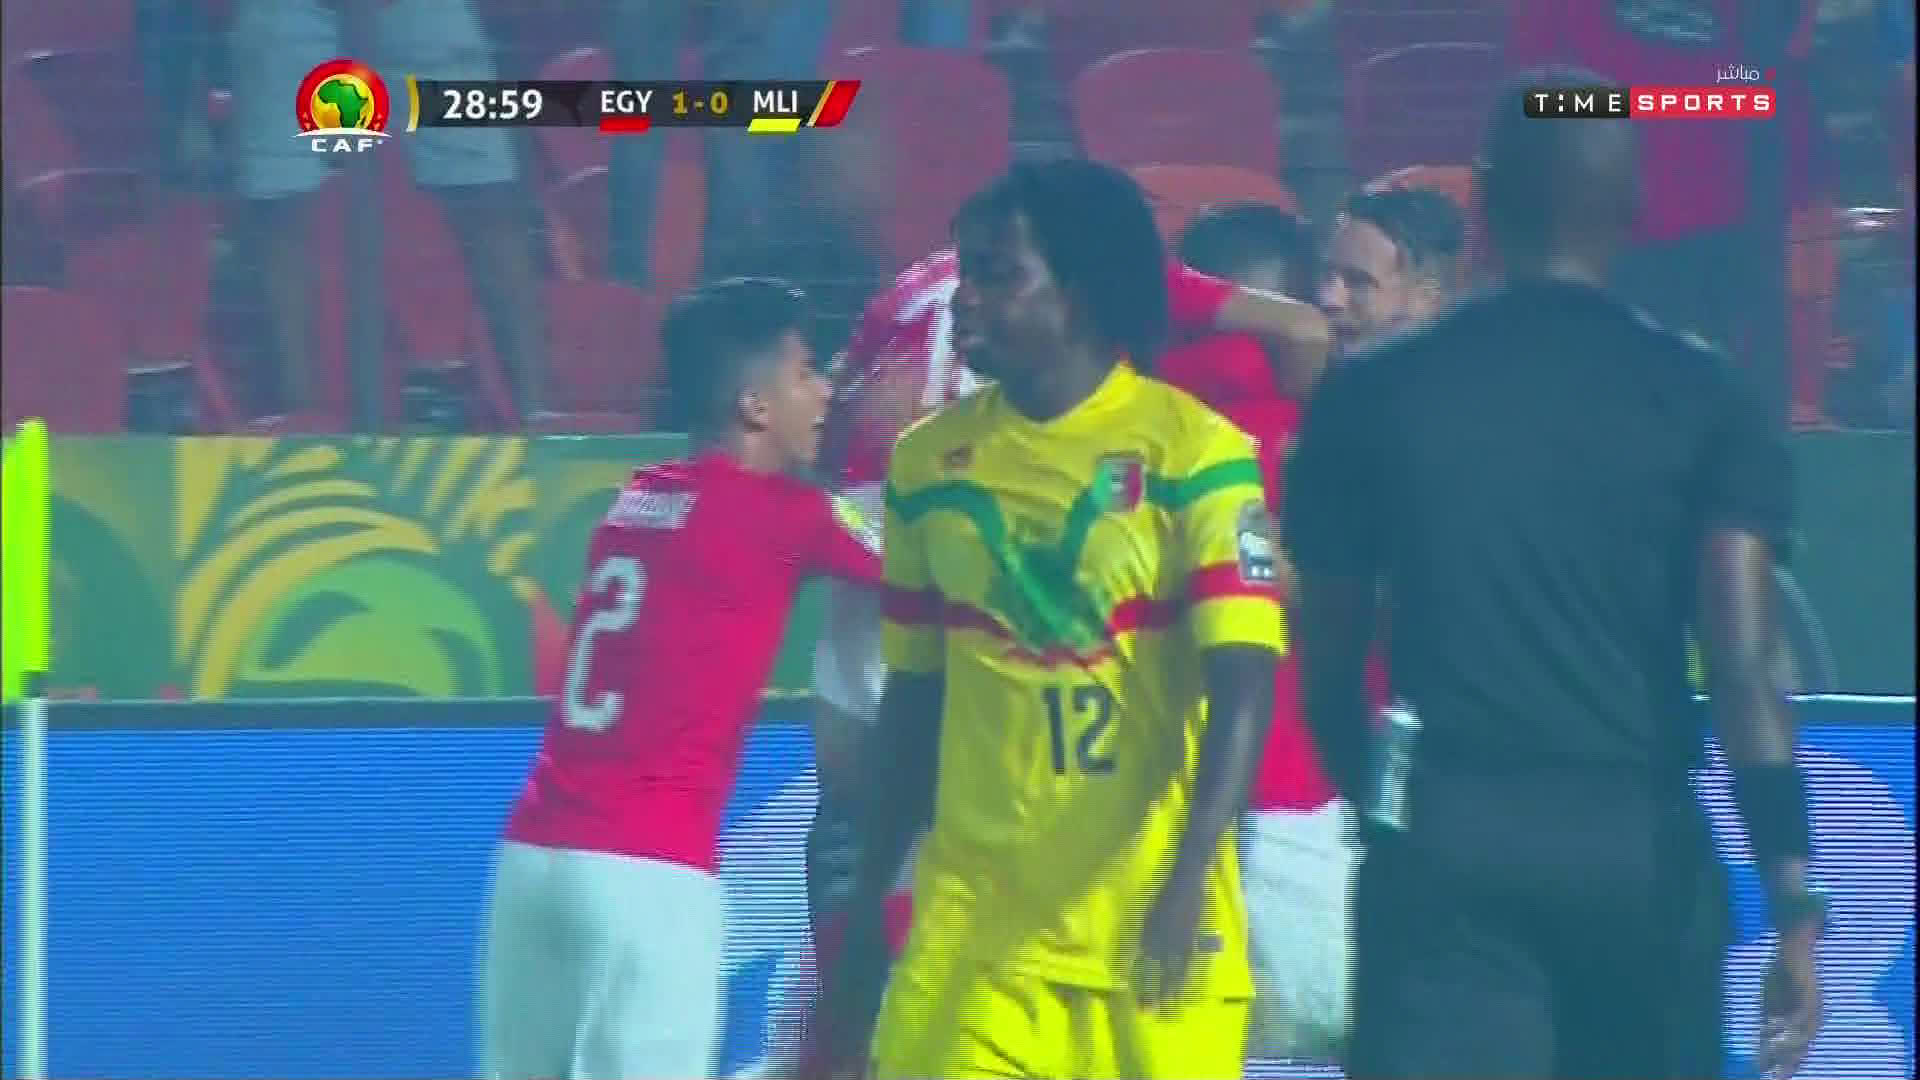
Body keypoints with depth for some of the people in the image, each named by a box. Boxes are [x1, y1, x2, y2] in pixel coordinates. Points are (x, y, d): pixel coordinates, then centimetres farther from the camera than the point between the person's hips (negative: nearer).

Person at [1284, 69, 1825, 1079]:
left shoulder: (1371, 393, 3)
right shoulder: (1699, 397, -1)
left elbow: (1327, 665, 9)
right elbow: (1742, 668, -9)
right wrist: (1794, 902, -8)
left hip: (1444, 839, 0)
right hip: (1638, 838, 1)